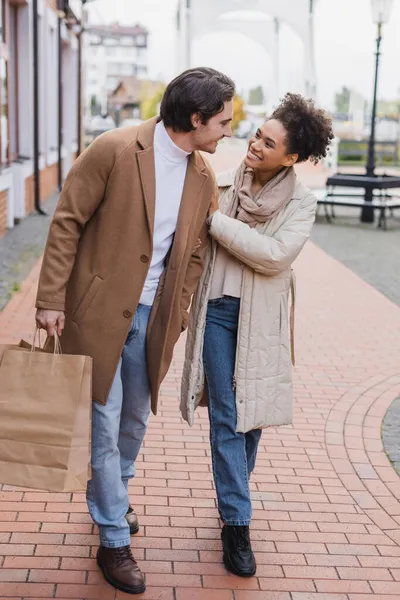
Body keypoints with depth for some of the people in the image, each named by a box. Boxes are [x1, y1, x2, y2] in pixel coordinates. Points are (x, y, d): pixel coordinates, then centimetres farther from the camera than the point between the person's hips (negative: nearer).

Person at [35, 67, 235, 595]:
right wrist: (51, 299, -13)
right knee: (103, 424, 0)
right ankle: (114, 541, 14)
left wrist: (174, 317, 8)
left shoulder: (204, 178, 3)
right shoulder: (115, 150, -15)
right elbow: (67, 223, -11)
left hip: (151, 317, 6)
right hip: (99, 312, -5)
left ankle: (112, 497, 44)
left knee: (135, 419, 18)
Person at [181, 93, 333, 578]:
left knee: (253, 415, 11)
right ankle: (237, 525, 5)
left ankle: (233, 495, 37)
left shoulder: (301, 203, -4)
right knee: (226, 420, -2)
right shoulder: (221, 185, -1)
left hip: (261, 321, 0)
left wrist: (215, 221, -19)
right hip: (217, 311, 0)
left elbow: (275, 255, -19)